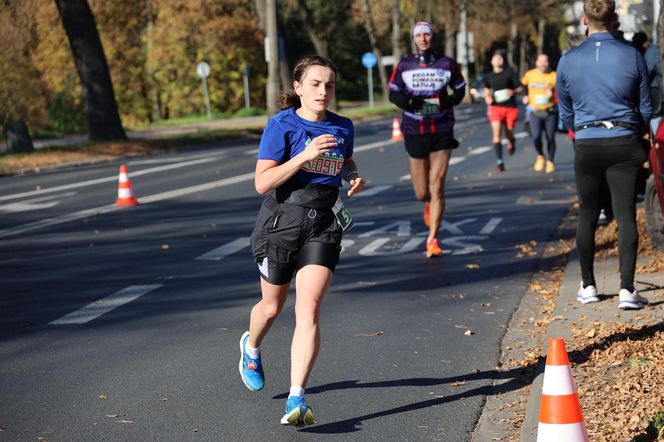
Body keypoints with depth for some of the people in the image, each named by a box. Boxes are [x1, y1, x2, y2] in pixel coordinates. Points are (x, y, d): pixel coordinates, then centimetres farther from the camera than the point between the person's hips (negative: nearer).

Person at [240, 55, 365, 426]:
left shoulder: (343, 127, 5)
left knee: (309, 311, -13)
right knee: (273, 307, 16)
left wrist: (355, 176, 4)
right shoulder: (282, 125, -9)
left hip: (323, 225, 2)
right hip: (282, 221, -2)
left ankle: (297, 400, -14)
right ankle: (251, 348, 52)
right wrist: (305, 156, -25)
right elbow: (262, 183, -16)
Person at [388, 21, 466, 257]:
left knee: (437, 186, -9)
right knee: (421, 193, 5)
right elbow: (393, 94, 7)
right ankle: (429, 203, 45)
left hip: (442, 132, -1)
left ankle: (433, 239, 0)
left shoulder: (447, 64, 1)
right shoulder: (404, 65, 2)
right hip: (414, 133, 1)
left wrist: (448, 101, -11)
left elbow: (460, 90, 11)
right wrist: (406, 101, -16)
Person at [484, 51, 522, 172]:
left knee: (509, 134, 7)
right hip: (495, 107, 1)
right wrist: (487, 97, 6)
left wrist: (512, 91, -20)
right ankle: (499, 162, -14)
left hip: (510, 108, -1)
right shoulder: (489, 76, 8)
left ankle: (511, 142, 48)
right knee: (496, 133, -14)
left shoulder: (509, 73, -1)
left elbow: (519, 87, 1)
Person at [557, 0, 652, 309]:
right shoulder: (632, 57, -3)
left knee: (588, 214, 13)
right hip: (624, 144, -1)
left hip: (586, 145, 1)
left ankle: (588, 287, 19)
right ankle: (627, 290, -8)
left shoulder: (568, 61, 0)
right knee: (626, 215, -1)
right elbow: (646, 108, 5)